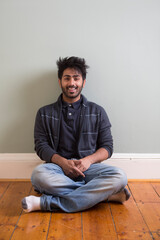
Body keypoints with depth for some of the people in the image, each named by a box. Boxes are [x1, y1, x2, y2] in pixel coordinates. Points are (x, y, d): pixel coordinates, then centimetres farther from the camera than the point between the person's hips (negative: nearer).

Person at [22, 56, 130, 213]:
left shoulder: (97, 112, 12)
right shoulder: (45, 113, 12)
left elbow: (107, 146, 7)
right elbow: (41, 145, 4)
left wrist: (88, 160, -14)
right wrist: (63, 162, -15)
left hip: (88, 167, 1)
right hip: (58, 166, 0)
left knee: (119, 176, -29)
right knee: (38, 174, -35)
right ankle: (106, 194, -25)